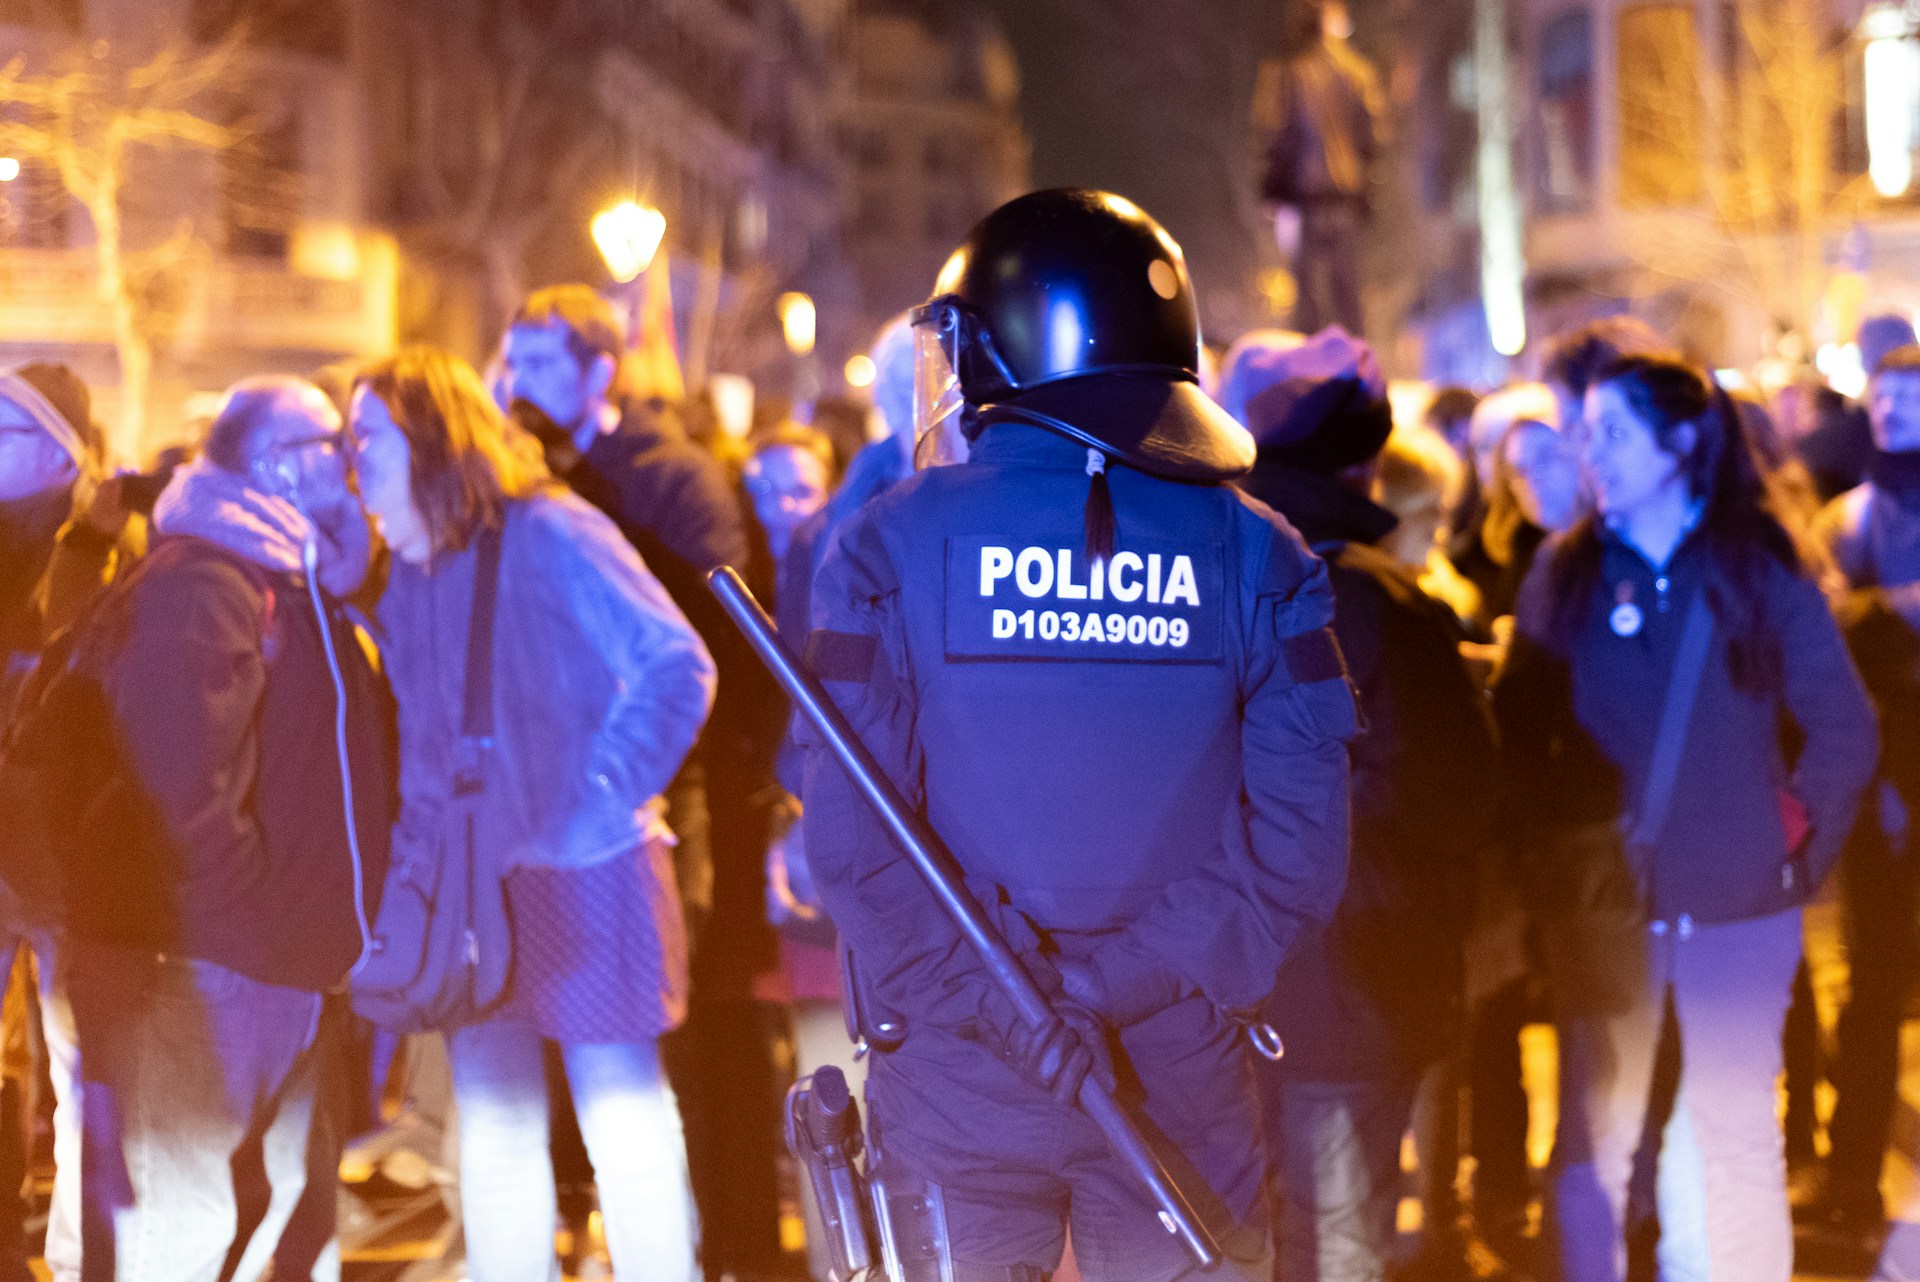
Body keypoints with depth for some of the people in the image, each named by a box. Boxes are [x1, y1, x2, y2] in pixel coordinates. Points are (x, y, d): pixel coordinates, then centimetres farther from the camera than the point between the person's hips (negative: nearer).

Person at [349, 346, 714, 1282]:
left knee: (623, 1117, 1)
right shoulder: (398, 578, 9)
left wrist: (603, 804, -16)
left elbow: (679, 667, -14)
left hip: (582, 879, -6)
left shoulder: (549, 537, -11)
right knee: (495, 1131, 11)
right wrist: (413, 838, 7)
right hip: (462, 888, 6)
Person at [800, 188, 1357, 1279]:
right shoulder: (1258, 557, -1)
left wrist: (992, 997, -14)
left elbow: (854, 840, -13)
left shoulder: (891, 547, -6)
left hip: (955, 1071, -1)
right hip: (1184, 1070, 1)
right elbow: (1299, 850, -8)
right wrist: (1127, 978, -9)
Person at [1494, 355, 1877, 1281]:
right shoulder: (1565, 572, 3)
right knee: (1591, 1142, 4)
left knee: (1738, 1139, 5)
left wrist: (1800, 845, -3)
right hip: (1601, 898, 1)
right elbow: (1519, 726, 5)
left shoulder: (1758, 569, -1)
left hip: (1736, 901, -1)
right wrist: (1547, 845, -3)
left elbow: (1845, 728, 2)